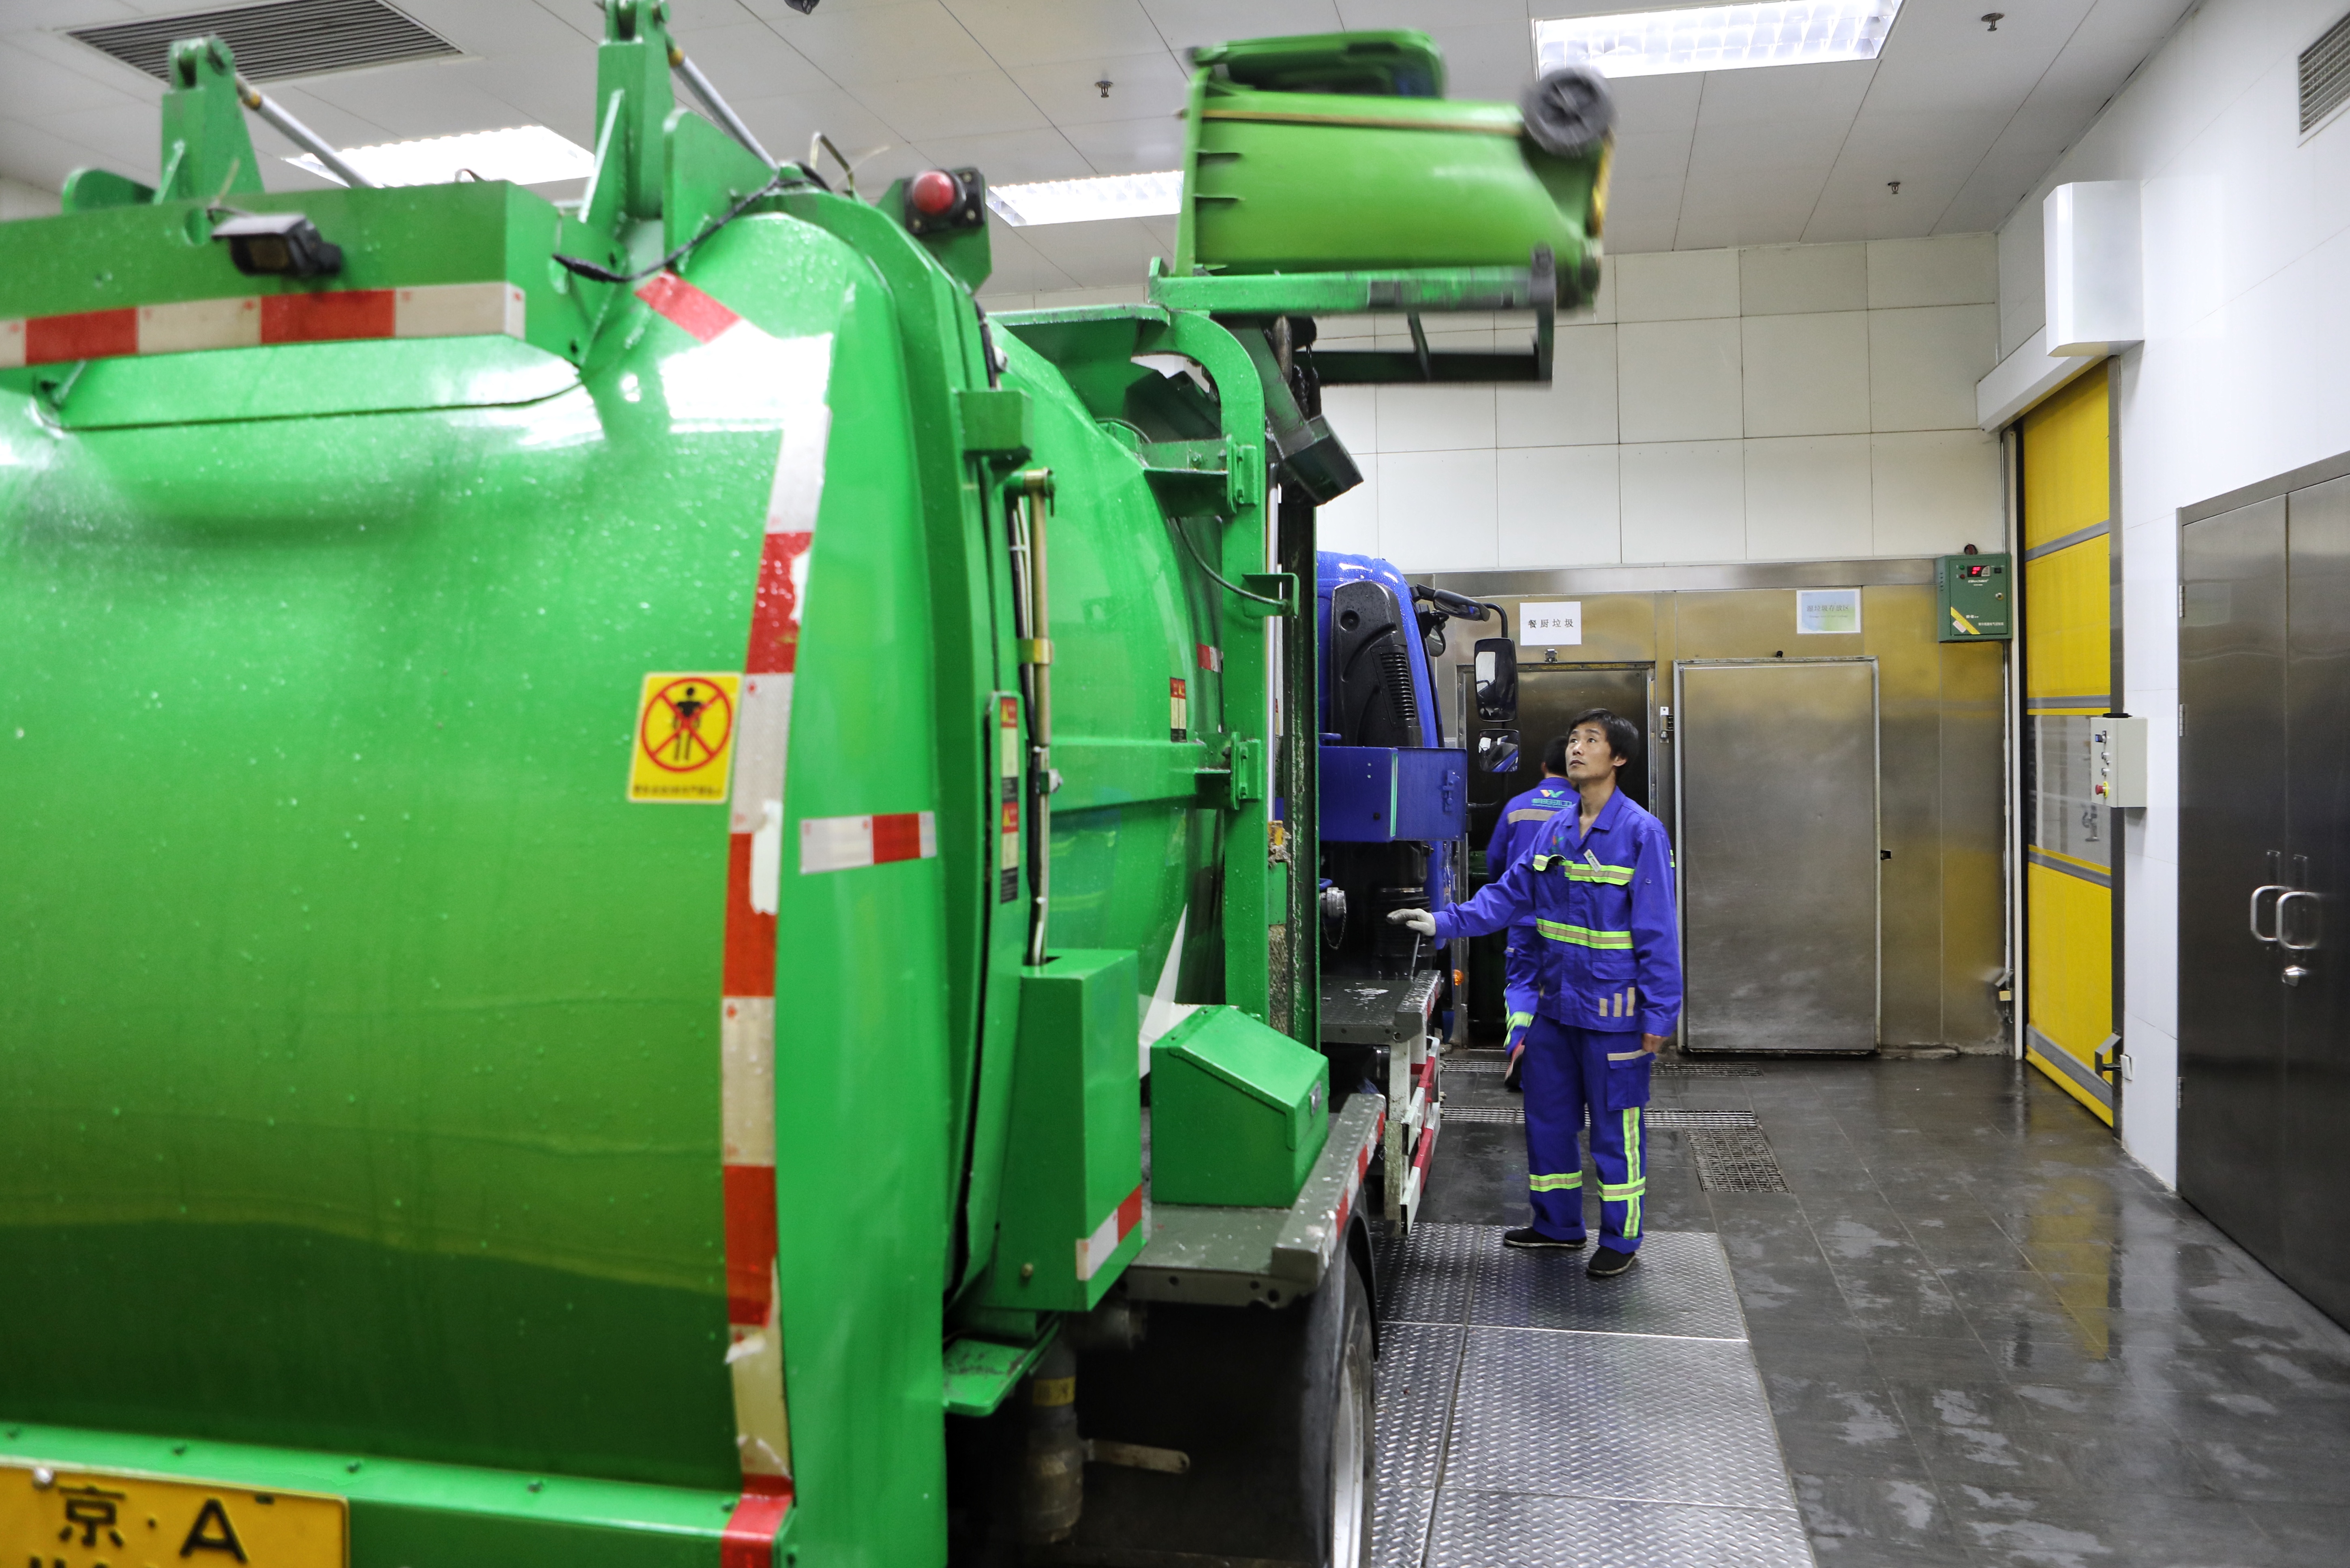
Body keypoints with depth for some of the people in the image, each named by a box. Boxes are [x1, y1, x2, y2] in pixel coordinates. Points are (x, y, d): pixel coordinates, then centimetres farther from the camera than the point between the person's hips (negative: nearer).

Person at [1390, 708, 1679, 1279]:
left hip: (1613, 1010, -6)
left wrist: (1659, 1013, -13)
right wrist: (1444, 922, -5)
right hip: (1557, 1002, 7)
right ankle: (1558, 1225, 32)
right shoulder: (1554, 829, 7)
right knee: (1547, 1115, 15)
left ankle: (1621, 1239, 21)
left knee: (1615, 1125, 5)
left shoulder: (1641, 832, -12)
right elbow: (1510, 894, 7)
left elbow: (1658, 931, -12)